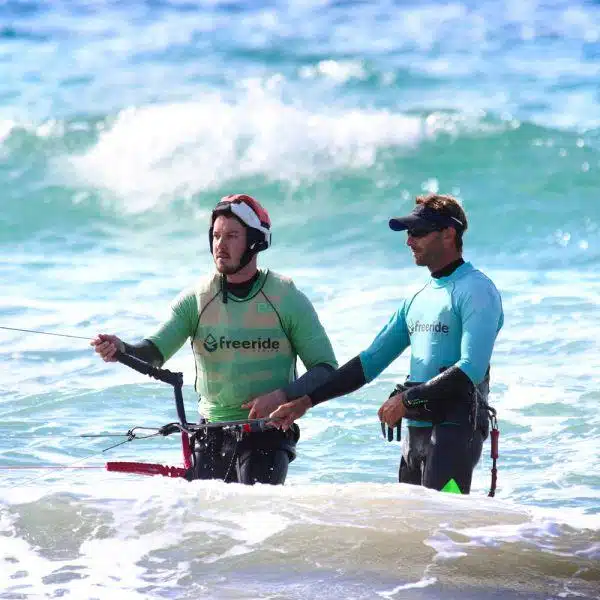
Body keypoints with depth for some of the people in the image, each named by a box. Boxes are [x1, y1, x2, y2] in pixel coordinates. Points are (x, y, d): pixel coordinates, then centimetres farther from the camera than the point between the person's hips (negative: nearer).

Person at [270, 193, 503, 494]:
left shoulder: (476, 290, -5)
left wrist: (408, 399, -15)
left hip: (456, 427, -9)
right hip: (415, 432, 9)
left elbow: (471, 368, -17)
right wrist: (306, 401, 14)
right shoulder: (417, 300, 22)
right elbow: (370, 361, 22)